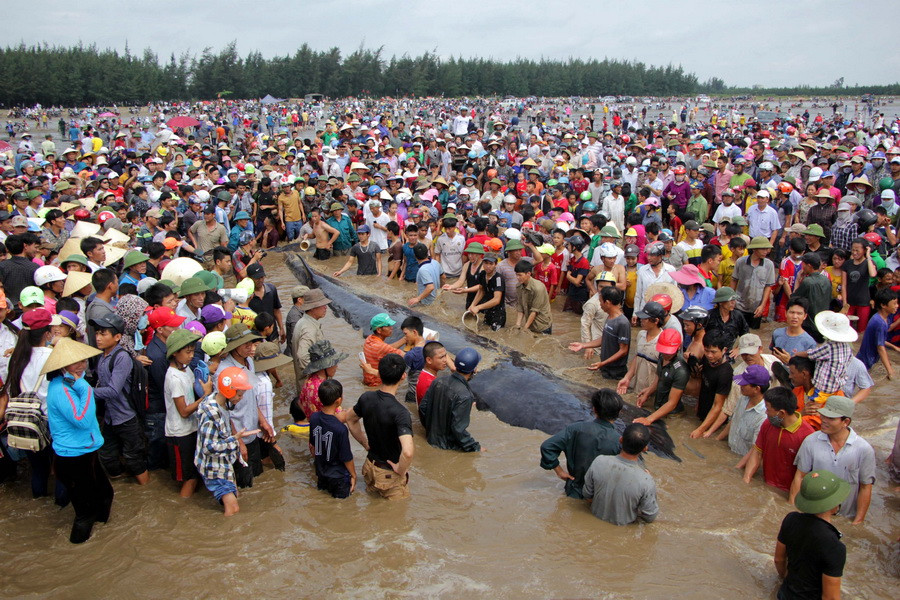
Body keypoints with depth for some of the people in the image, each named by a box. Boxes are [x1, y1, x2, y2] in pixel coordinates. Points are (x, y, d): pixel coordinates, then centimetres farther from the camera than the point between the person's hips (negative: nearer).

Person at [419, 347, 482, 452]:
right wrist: (476, 448, -13)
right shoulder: (464, 396, -28)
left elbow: (422, 408, 4)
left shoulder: (438, 382, -6)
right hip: (448, 447, -8)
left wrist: (430, 428, 20)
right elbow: (458, 428, -26)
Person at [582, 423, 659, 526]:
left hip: (598, 517, 2)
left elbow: (587, 496, -11)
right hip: (624, 526, -2)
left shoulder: (599, 462, -29)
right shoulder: (646, 481, -35)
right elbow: (650, 518, -18)